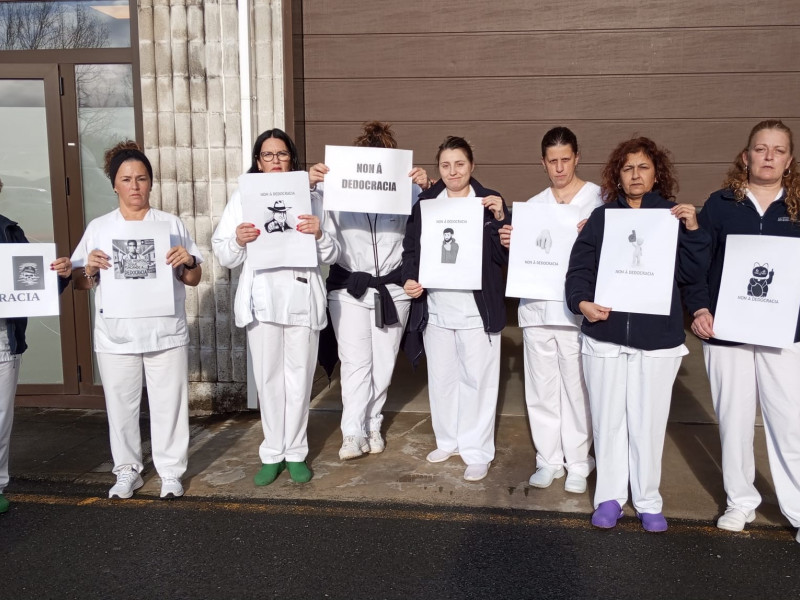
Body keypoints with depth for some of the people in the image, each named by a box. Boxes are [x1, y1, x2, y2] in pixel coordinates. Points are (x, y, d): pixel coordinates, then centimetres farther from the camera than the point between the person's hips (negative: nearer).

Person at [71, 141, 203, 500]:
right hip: (114, 336, 1)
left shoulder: (171, 224, 5)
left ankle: (171, 471, 19)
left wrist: (188, 262, -15)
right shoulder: (98, 228, 6)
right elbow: (81, 284, 7)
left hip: (165, 333, -1)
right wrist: (90, 269, -14)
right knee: (121, 405, 10)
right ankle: (127, 471, 27)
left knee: (168, 404, 5)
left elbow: (193, 279, 6)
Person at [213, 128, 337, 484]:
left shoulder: (311, 198, 9)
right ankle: (273, 453, 20)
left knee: (299, 378, 5)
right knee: (268, 379, 6)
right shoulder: (243, 197, 9)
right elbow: (224, 257, 5)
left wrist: (319, 234, -14)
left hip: (302, 298, 0)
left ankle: (295, 452, 19)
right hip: (262, 300, 0)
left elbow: (330, 256, 5)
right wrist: (238, 240, -15)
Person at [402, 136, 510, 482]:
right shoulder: (425, 202, 5)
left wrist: (500, 218, -18)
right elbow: (410, 248, 9)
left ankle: (477, 452, 16)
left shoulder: (490, 202, -2)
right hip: (435, 308, 3)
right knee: (441, 378, 15)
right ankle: (448, 441, 33)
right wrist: (410, 279, -8)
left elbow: (506, 256, -5)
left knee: (477, 379, 3)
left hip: (477, 310, -3)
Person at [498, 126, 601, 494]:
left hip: (577, 308, -4)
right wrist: (510, 245, -2)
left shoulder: (600, 199, 3)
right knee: (541, 387, 8)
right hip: (536, 307, 4)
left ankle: (578, 464, 13)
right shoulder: (533, 206, 16)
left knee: (577, 388, -1)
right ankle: (549, 460, 19)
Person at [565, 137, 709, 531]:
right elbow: (579, 266, -1)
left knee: (649, 422, 7)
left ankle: (648, 501, 22)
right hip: (605, 336, 1)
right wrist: (581, 302, -18)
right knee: (608, 419, 9)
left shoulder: (672, 218, 5)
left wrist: (692, 231, -14)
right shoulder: (602, 217, 5)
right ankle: (609, 496, 22)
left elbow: (690, 274, -2)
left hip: (657, 338, 0)